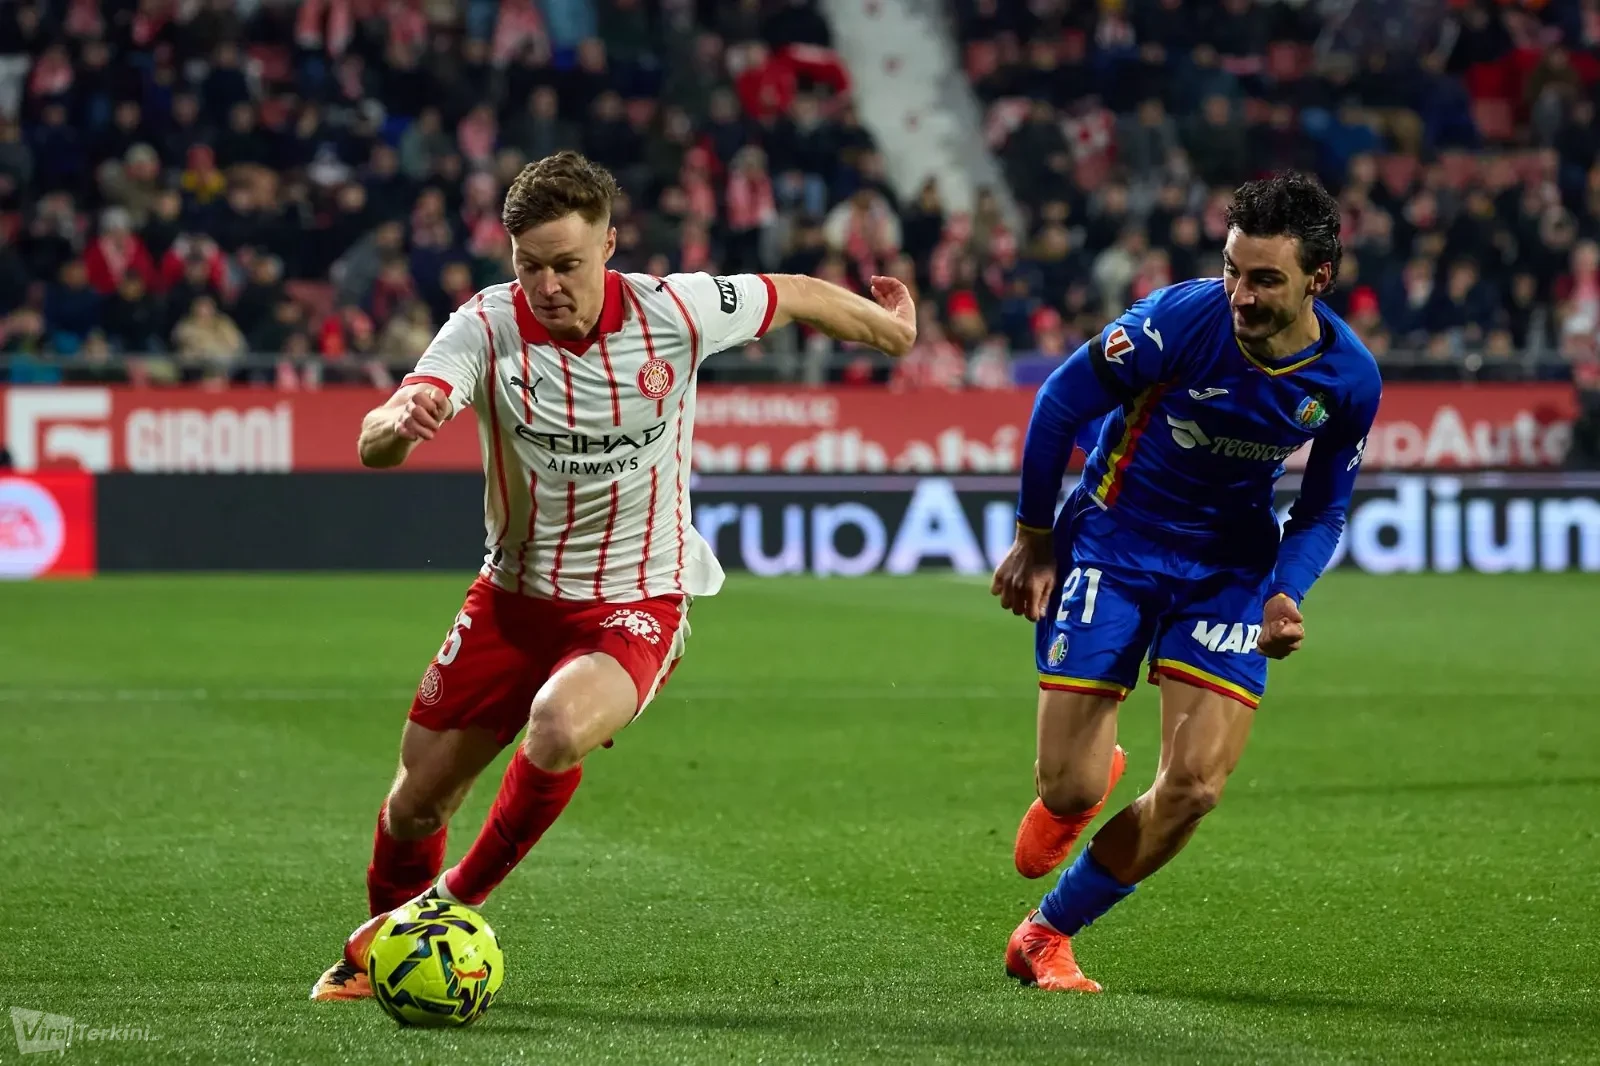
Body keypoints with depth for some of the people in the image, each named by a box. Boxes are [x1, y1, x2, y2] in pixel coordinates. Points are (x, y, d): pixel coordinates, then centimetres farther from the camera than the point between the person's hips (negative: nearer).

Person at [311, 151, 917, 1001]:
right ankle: (380, 947, 40)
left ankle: (457, 904, -9)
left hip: (634, 603, -2)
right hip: (514, 596, 2)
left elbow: (793, 297, 5)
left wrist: (883, 324, 23)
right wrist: (397, 425, -52)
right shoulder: (487, 328, -15)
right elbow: (376, 444, -27)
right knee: (416, 800, 7)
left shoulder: (673, 313, -15)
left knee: (559, 731, -34)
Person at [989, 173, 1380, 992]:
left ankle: (1047, 934, 12)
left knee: (1193, 788, -10)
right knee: (1070, 790, -7)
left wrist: (1286, 595, -13)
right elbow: (1060, 401, -10)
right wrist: (1033, 539, -4)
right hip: (1111, 546, -3)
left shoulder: (1349, 379, -12)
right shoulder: (1181, 318, -24)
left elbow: (1322, 511, 5)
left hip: (1230, 568, 3)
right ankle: (1091, 778, 35)